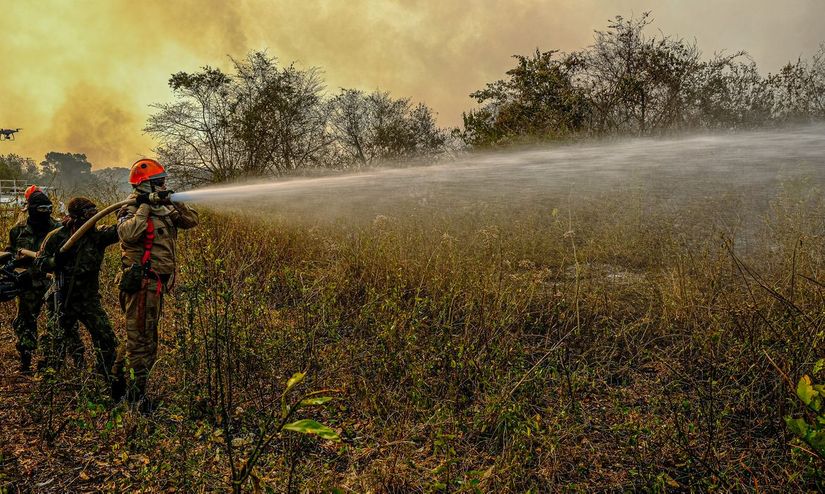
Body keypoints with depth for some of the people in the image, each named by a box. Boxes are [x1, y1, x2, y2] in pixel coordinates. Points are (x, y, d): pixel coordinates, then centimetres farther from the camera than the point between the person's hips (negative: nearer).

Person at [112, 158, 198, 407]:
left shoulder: (163, 209, 12)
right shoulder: (132, 211, -12)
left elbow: (192, 220, 12)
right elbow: (127, 233, -33)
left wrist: (175, 204, -2)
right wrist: (145, 207, -24)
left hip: (156, 282, 9)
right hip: (141, 281, -9)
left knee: (137, 334, 20)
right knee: (141, 336, -3)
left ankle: (121, 377, 35)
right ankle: (136, 392, 5)